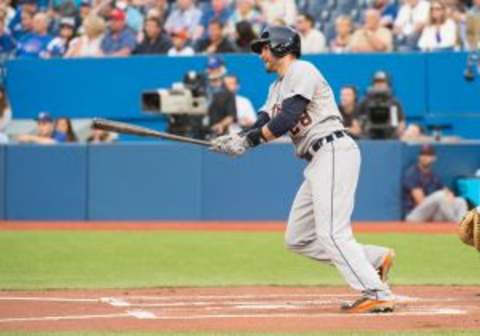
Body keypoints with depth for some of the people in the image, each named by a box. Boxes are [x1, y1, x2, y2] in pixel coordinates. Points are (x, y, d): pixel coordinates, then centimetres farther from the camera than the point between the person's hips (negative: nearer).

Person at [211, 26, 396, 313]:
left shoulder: (302, 71, -6)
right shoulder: (278, 86, 23)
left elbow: (287, 119, -17)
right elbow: (263, 125, 12)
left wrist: (247, 139, -13)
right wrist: (235, 140, -7)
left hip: (335, 152, -10)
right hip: (319, 161, 10)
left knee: (331, 233, -18)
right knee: (297, 239, 9)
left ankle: (378, 295, -19)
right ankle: (376, 259, 11)